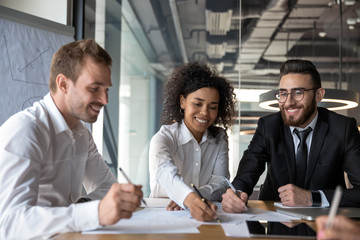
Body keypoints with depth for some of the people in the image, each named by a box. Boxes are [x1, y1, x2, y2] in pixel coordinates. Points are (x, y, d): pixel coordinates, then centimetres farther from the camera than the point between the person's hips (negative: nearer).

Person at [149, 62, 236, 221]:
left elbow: (220, 181, -4)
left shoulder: (219, 138, 7)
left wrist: (199, 197, -25)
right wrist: (190, 198, -47)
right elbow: (165, 172, -28)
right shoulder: (164, 138, -8)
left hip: (205, 219, 4)